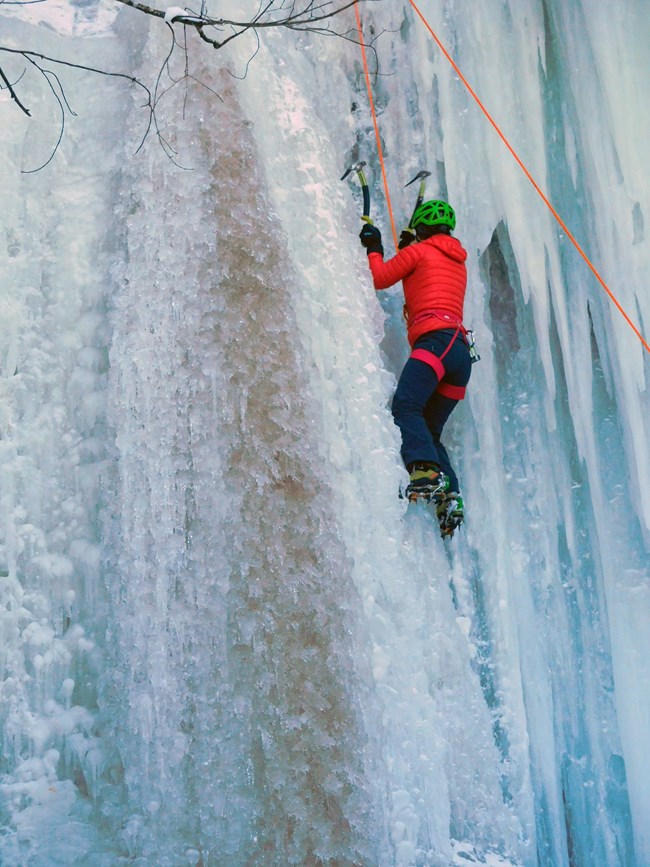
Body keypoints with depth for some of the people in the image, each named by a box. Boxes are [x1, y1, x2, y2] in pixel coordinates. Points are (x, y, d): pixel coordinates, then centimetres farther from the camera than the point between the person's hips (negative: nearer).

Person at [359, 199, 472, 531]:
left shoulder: (419, 251, 11)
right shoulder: (458, 262, 32)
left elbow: (379, 278, 15)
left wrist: (373, 248, 33)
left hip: (436, 341, -8)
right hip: (461, 351, 8)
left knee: (405, 405, -24)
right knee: (429, 429, 7)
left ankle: (426, 471, -46)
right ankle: (449, 495, -11)